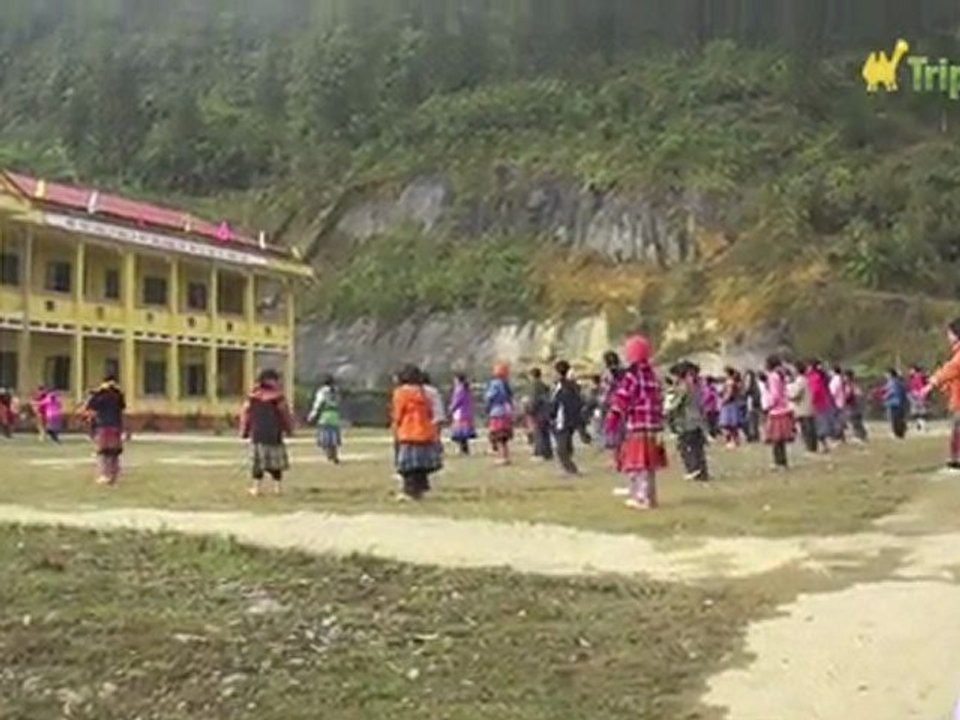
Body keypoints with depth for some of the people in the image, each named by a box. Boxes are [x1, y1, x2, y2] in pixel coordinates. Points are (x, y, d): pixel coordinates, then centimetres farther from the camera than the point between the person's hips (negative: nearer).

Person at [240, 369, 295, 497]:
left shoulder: (252, 398, 4)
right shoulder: (278, 398, -5)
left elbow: (245, 415, 7)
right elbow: (286, 415, 1)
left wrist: (244, 432, 16)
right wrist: (289, 430, 16)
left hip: (257, 435, 2)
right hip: (274, 436, -2)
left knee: (257, 462, 6)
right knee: (276, 462, 6)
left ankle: (257, 487, 4)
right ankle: (278, 486, 6)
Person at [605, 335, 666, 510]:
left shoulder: (631, 375, -11)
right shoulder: (652, 374, 13)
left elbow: (621, 400, -14)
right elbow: (659, 400, 18)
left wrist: (612, 422, -10)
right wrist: (658, 421, 23)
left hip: (636, 426, -8)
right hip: (653, 426, 8)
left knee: (638, 464, -3)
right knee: (649, 464, 15)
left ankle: (642, 498, -4)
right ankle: (649, 497, 22)